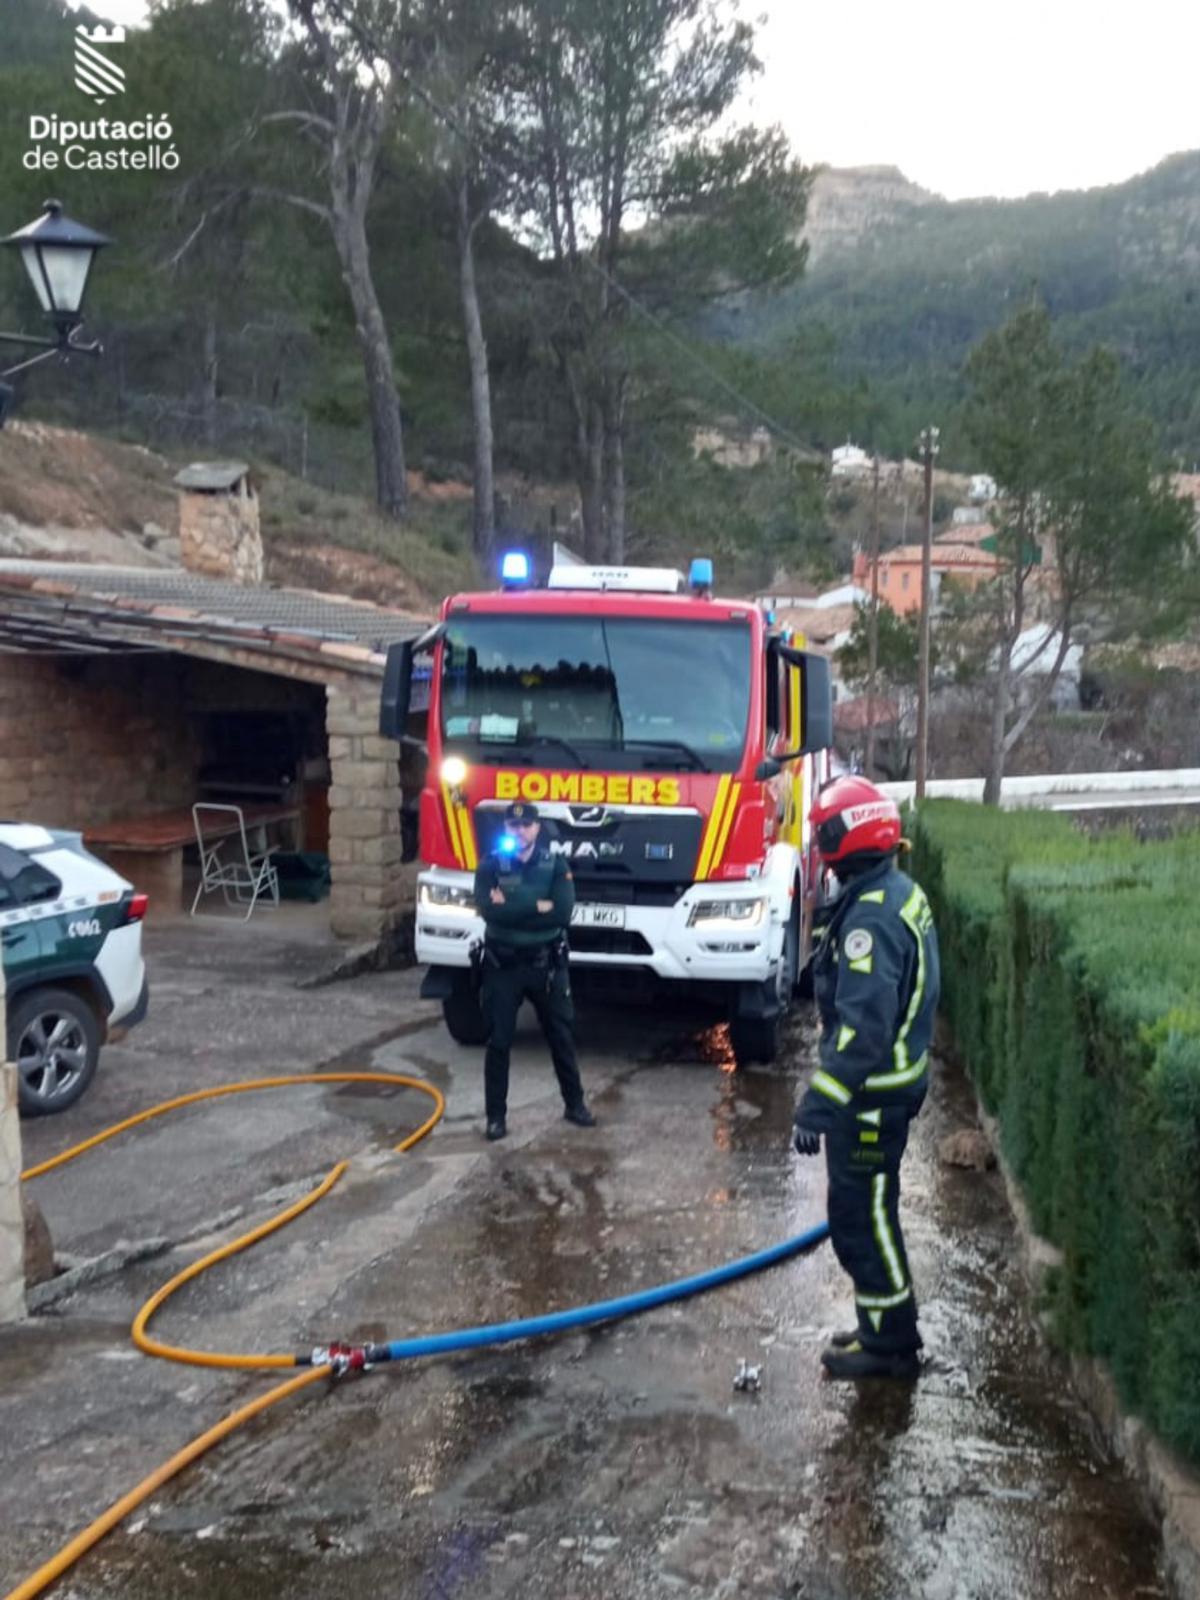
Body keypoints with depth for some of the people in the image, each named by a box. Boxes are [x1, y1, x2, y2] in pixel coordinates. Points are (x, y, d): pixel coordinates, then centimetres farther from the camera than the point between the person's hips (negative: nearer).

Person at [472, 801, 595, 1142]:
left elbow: (563, 912, -15)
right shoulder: (491, 865, -3)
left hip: (546, 963, 1)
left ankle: (575, 1104, 26)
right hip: (503, 965, -1)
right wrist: (538, 906, -18)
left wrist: (512, 907, -17)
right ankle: (496, 1115, 13)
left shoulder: (556, 865, -1)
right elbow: (488, 911, -19)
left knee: (561, 1037, 11)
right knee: (499, 1041, 3)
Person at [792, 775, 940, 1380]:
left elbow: (862, 1027, -31)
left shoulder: (871, 916, -25)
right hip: (896, 1079, 10)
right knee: (870, 1210, 20)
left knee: (860, 1216, 1)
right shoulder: (902, 893, 7)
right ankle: (885, 1326, 31)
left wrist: (818, 1103, -30)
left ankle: (890, 1343, 13)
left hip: (871, 1093, -10)